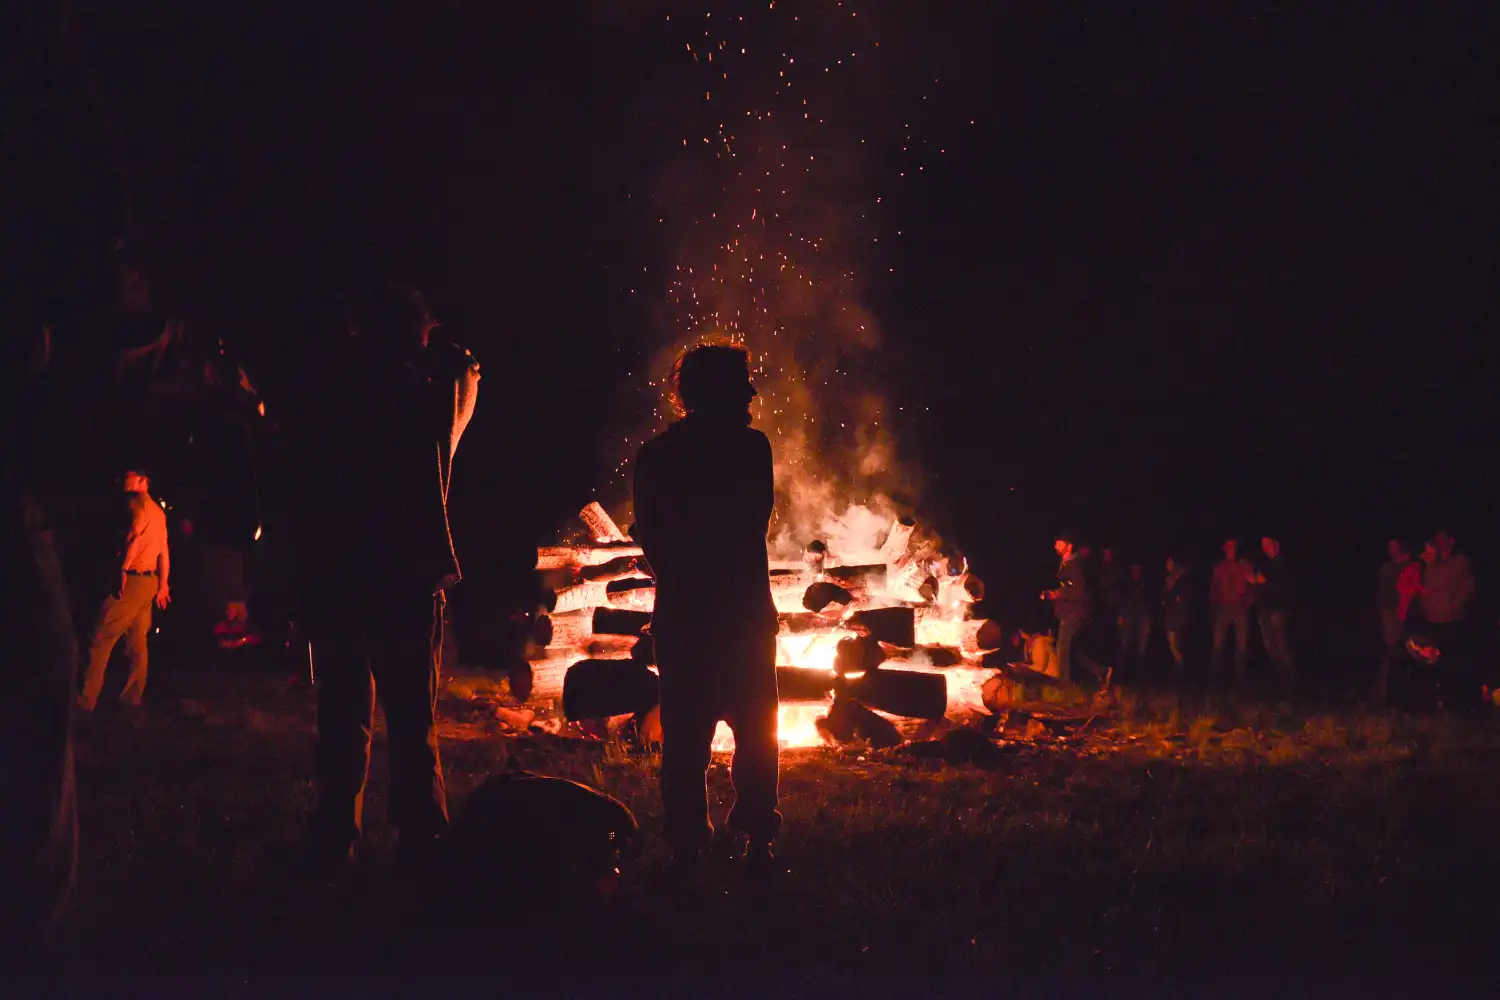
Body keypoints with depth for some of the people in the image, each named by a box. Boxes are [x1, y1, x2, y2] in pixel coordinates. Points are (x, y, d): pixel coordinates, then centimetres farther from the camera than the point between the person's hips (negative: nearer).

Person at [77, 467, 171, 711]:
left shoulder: (137, 501, -7)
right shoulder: (158, 510, 19)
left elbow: (136, 533, -23)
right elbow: (164, 551, 19)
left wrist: (123, 569, -26)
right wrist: (163, 585, 20)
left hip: (132, 580, -9)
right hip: (149, 581, 9)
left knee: (100, 639, -6)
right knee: (137, 642, 11)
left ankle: (86, 699, -7)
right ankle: (132, 697, 13)